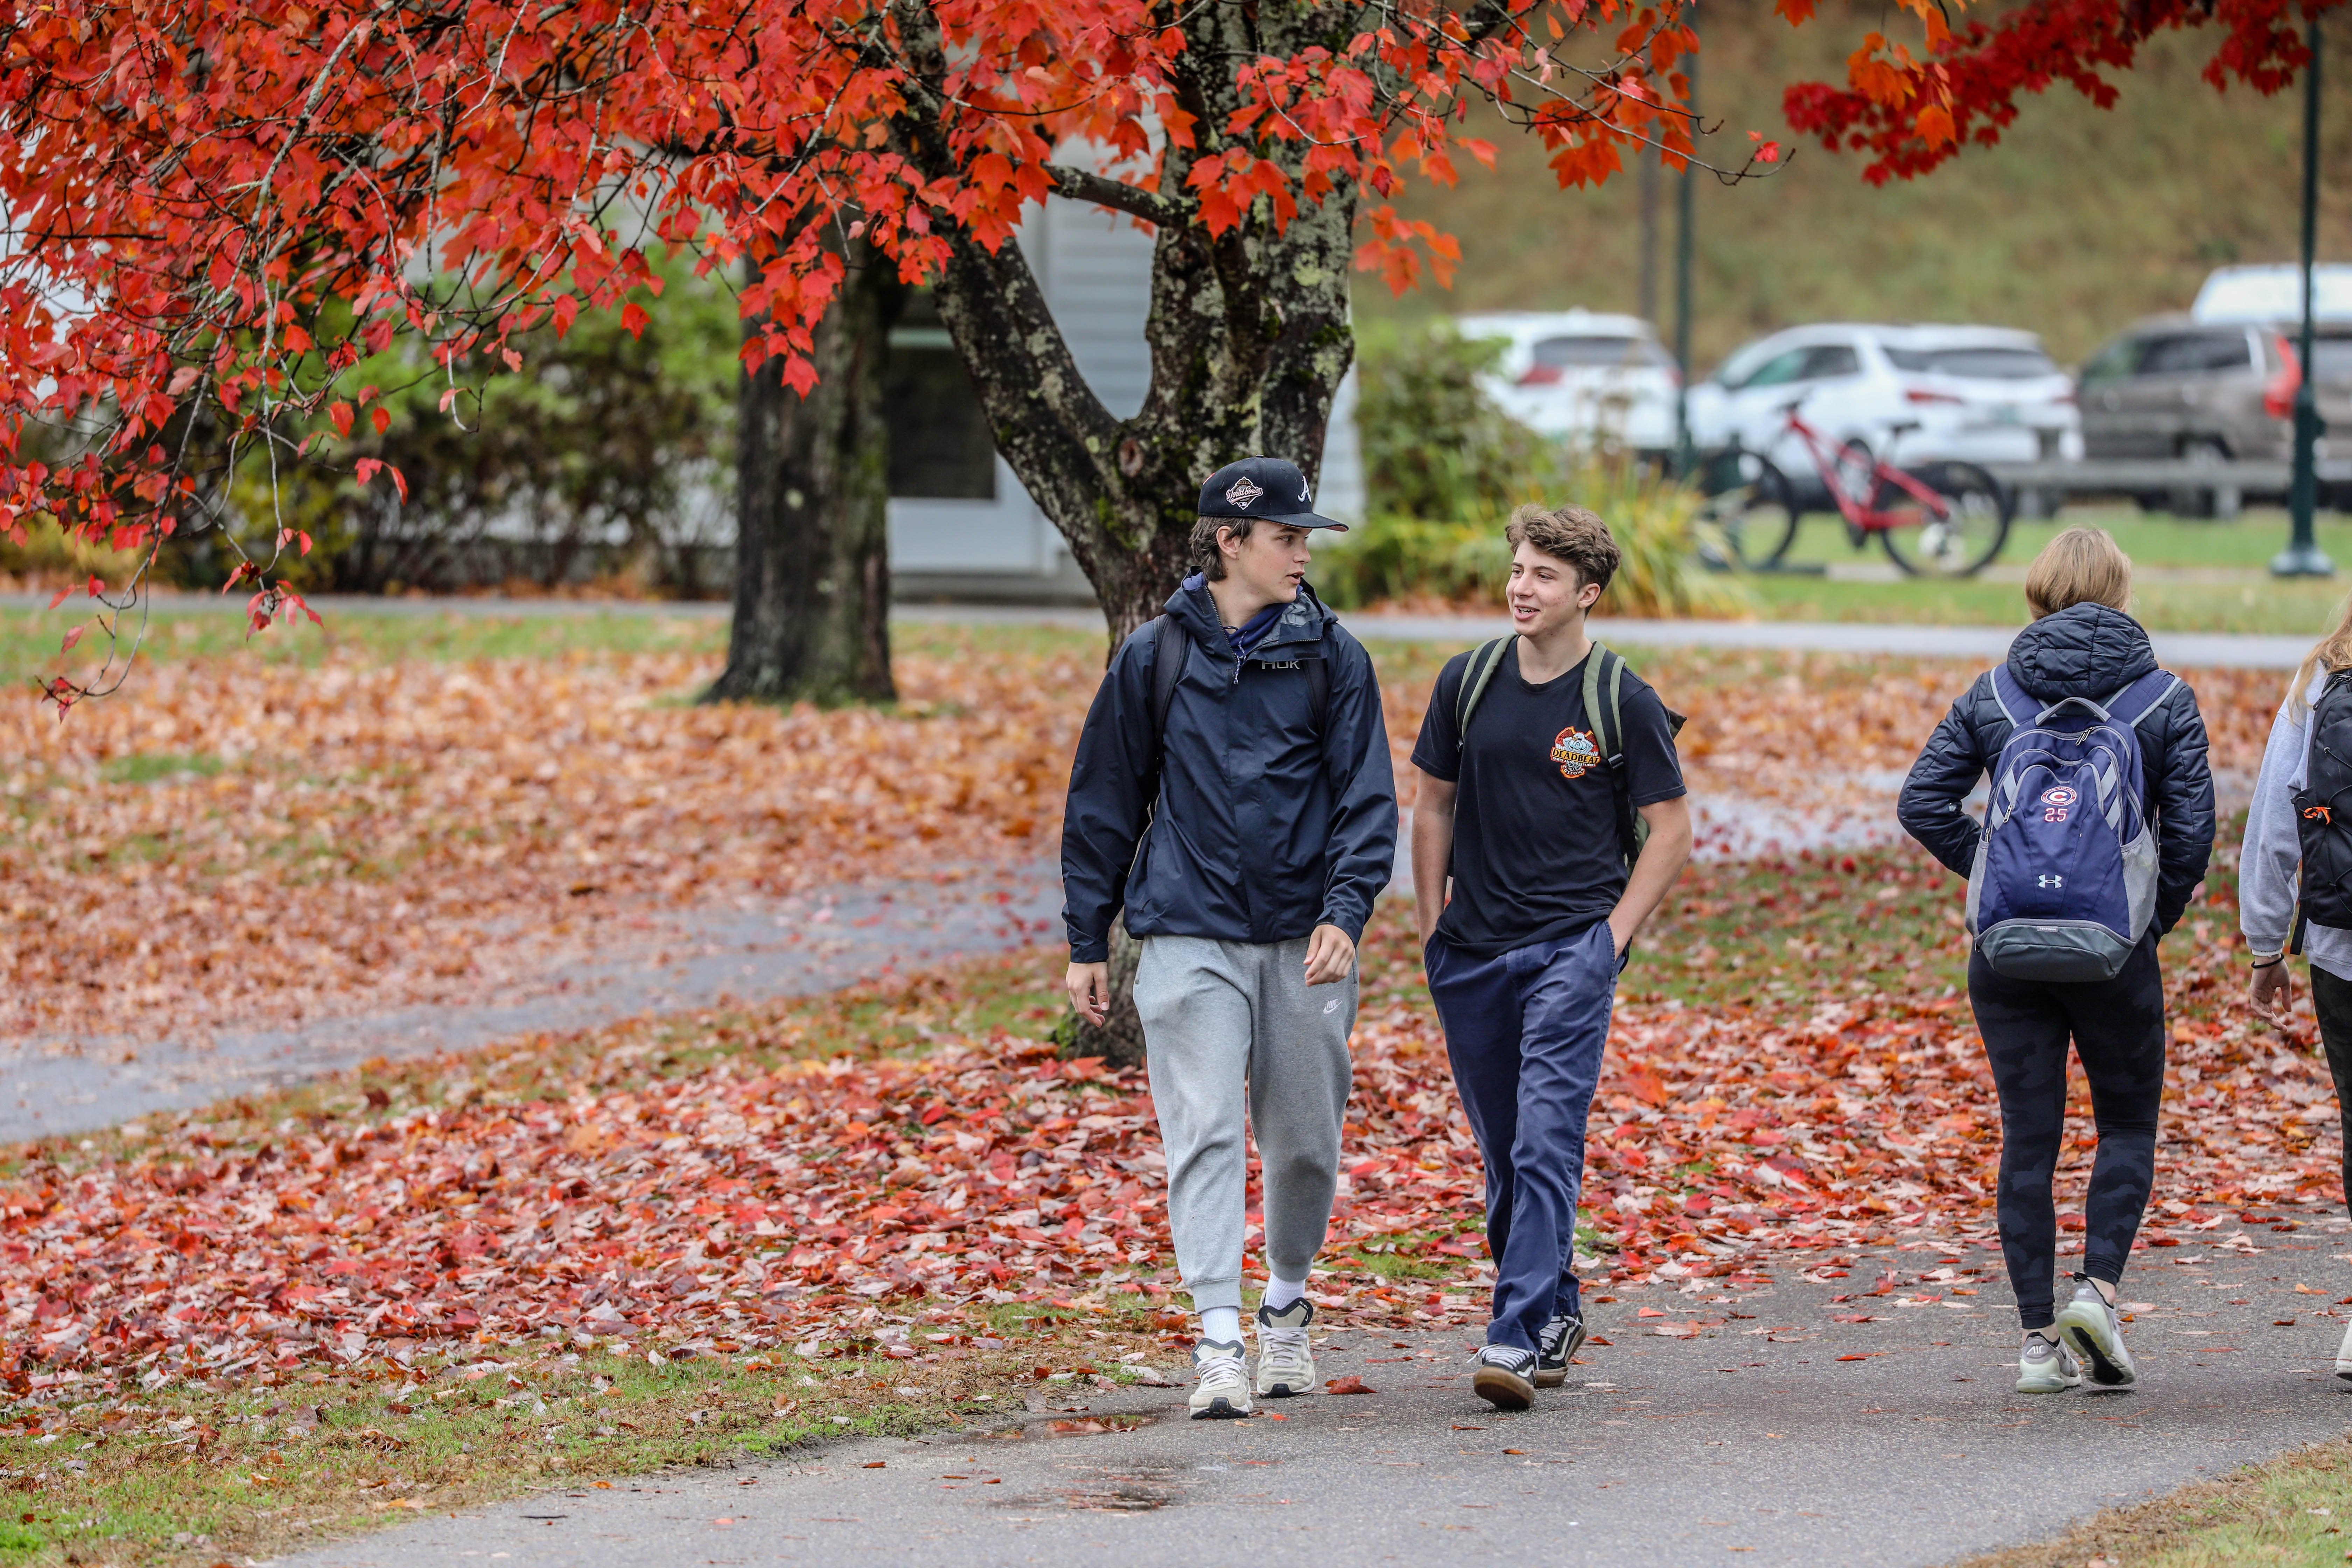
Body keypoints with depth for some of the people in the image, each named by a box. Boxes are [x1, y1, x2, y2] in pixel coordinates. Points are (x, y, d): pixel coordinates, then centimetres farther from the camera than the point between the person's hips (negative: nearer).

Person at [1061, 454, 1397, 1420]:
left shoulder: (1333, 658, 4)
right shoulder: (1155, 658, 3)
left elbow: (1367, 797, 1)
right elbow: (1105, 801, 10)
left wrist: (1344, 913, -15)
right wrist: (1088, 942, 9)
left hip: (1304, 940, 1)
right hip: (1189, 933, -1)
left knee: (1305, 1141, 9)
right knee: (1204, 1133, -12)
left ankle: (1286, 1303, 32)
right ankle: (1220, 1342, -16)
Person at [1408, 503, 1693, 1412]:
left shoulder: (1622, 703, -4)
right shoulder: (1469, 683, 6)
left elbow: (1671, 829, 1)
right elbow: (1433, 806, 14)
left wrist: (1614, 932, -6)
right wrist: (1433, 928, 8)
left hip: (1572, 945, -4)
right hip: (1473, 952, 4)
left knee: (1547, 1142, -15)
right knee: (1503, 1154, 11)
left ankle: (1518, 1340, -21)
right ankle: (1556, 1313, 27)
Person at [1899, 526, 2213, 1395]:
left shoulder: (1994, 693, 4)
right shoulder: (2164, 700, -1)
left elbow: (1922, 802, 1)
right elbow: (2192, 829, -4)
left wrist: (1994, 875, 9)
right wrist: (2157, 917, 10)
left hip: (2005, 953, 2)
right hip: (2114, 955, -2)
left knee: (2027, 1137, 7)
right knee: (2128, 1124, 14)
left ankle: (2038, 1338, 6)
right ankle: (2098, 1286, -6)